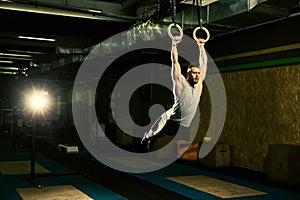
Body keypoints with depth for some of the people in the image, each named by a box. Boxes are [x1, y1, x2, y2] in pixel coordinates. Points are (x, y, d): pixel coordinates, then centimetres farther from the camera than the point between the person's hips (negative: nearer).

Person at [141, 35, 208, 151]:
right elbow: (175, 61, -12)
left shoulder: (199, 83, 5)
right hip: (171, 123, -5)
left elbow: (204, 63, 11)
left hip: (186, 126, 5)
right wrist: (174, 44, -11)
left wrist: (201, 47, 13)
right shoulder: (181, 83, -9)